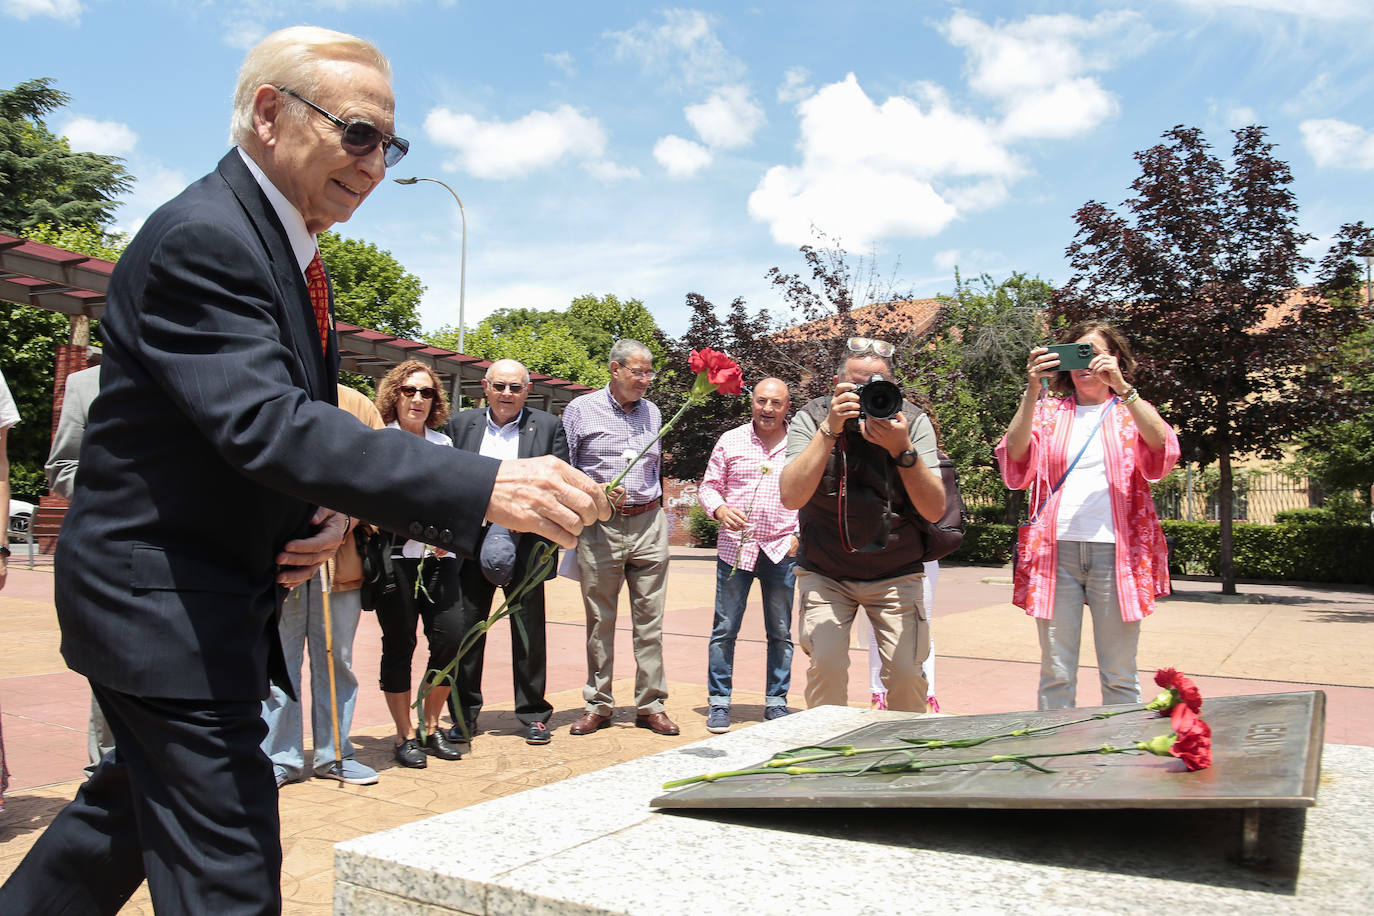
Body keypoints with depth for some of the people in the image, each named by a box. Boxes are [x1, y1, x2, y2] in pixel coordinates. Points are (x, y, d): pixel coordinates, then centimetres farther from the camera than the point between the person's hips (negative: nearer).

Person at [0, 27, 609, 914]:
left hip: (219, 599, 10)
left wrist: (333, 511, -6)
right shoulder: (200, 238, -21)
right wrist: (485, 489, -42)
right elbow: (265, 424, -34)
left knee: (134, 802, 26)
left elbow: (305, 416, 16)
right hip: (162, 602, -10)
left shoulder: (294, 249, 10)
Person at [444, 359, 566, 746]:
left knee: (529, 630, 5)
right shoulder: (461, 424, 10)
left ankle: (533, 714, 18)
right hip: (472, 539, 2)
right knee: (466, 628, 5)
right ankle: (464, 714, 19)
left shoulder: (548, 426, 5)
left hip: (525, 541, -1)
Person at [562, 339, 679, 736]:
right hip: (600, 525, -3)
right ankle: (598, 705, 14)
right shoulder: (581, 409, 1)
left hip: (649, 525, 3)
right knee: (600, 620, 3)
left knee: (649, 619, 3)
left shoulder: (652, 412, 13)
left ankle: (651, 705, 10)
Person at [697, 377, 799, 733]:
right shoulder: (730, 441, 6)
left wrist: (800, 534, -1)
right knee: (724, 629, 1)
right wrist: (720, 509, -11)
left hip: (782, 550, 0)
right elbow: (708, 486, 9)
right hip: (735, 546, 0)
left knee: (780, 633, 7)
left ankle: (776, 702, 19)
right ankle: (719, 702, 12)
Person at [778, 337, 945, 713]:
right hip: (825, 573, -1)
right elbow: (792, 497, -26)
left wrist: (903, 449, -30)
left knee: (906, 672, -10)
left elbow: (935, 510, -16)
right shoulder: (811, 419, -11)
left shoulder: (913, 421, -8)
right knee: (826, 664, -18)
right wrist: (830, 429, -32)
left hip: (895, 574, 1)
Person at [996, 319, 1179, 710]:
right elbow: (1016, 459, -4)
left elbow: (1163, 450, -8)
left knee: (1119, 675, 4)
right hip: (1055, 549, 0)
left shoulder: (1132, 411, 14)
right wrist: (1032, 392, -14)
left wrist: (1122, 388, -16)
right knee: (1056, 673, 2)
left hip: (1115, 549, 0)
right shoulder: (1048, 411, 14)